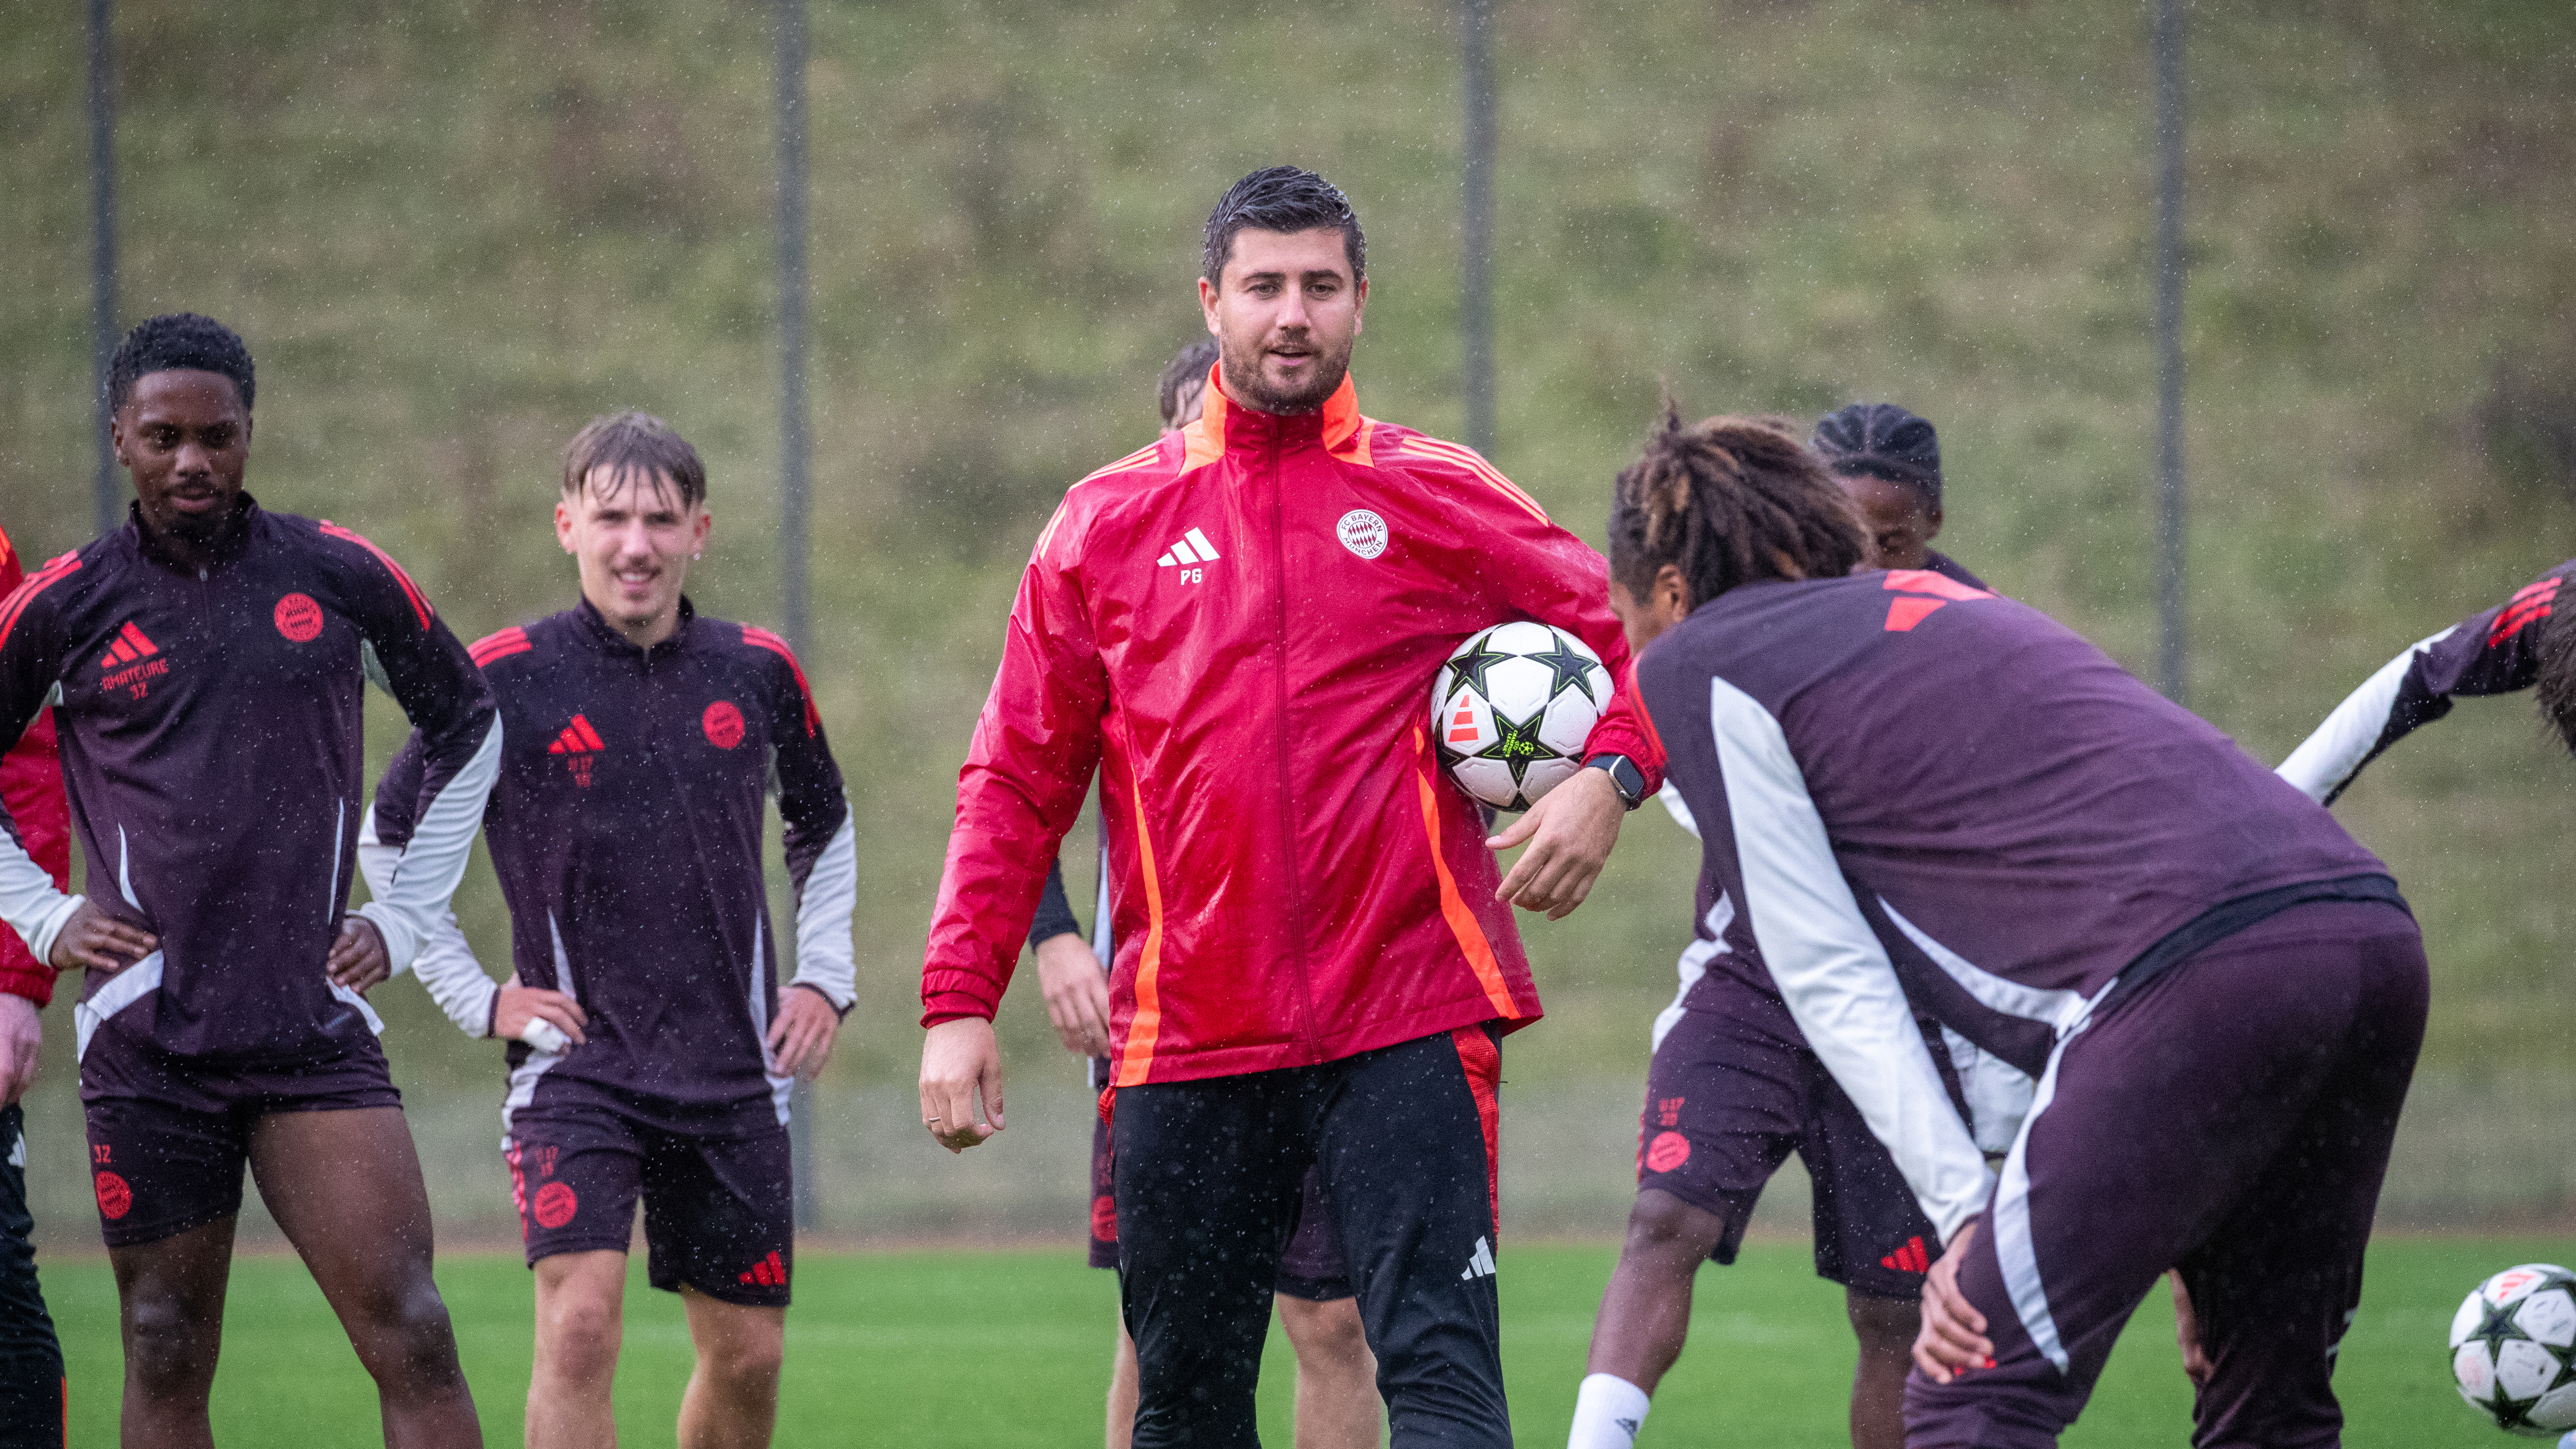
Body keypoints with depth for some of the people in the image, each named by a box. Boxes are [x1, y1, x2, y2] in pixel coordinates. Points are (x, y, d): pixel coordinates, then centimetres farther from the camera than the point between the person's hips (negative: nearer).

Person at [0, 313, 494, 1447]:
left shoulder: (340, 578, 5)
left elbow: (467, 729, 20)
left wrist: (405, 915, 13)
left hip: (316, 1024, 0)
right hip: (146, 1038, 0)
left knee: (411, 1333, -11)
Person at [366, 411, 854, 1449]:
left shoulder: (758, 672, 5)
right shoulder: (505, 680, -6)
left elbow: (823, 829, 23)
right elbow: (389, 838, 6)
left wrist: (824, 976, 11)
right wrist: (477, 996, 0)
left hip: (733, 1074, 4)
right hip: (575, 1063, -4)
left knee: (748, 1356, 7)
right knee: (580, 1325, -21)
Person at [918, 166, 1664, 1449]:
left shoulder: (1441, 501, 6)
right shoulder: (1109, 524, 10)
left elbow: (1635, 641, 10)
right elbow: (1017, 781, 11)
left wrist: (1607, 778, -11)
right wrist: (958, 1001, 3)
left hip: (1407, 1025, -2)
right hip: (1186, 1040, 2)